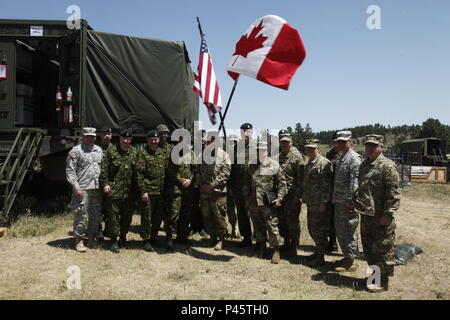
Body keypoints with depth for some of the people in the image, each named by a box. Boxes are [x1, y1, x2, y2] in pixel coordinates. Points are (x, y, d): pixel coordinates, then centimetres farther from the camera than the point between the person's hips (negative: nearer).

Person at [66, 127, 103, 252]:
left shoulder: (99, 150, 15)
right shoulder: (76, 151, -3)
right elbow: (70, 171, -7)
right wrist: (76, 188, -14)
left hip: (97, 188, 6)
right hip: (82, 189, -5)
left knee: (95, 215, 10)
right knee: (82, 216, -4)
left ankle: (91, 238, 23)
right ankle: (79, 240, 9)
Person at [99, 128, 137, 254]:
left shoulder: (135, 152, 8)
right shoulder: (111, 151, 0)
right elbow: (104, 169, -1)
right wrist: (105, 184, -9)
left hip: (129, 191, 3)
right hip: (113, 190, -3)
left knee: (127, 215, 12)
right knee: (113, 215, 2)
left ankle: (123, 236, 30)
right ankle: (114, 240, 13)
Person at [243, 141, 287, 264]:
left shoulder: (274, 165, -3)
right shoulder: (251, 166, 10)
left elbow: (282, 183, -2)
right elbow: (247, 184, 16)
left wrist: (279, 198, -9)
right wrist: (247, 198, 14)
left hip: (268, 203, -4)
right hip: (253, 202, 5)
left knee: (272, 226, -4)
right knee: (258, 226, 14)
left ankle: (276, 250, 7)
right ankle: (261, 247, 31)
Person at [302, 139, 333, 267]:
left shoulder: (324, 163, -14)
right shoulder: (308, 164, 15)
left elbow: (328, 185, -19)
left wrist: (323, 203, -21)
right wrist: (306, 200, 18)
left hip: (320, 205, -9)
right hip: (310, 204, 9)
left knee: (320, 230, 0)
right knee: (312, 229, 18)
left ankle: (320, 257, 13)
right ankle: (318, 251, 34)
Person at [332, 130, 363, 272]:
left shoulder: (354, 158, -12)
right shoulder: (340, 159, 17)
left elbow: (355, 182, -19)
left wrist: (351, 202, -21)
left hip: (347, 203, -9)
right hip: (338, 202, 9)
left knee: (348, 232, -1)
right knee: (340, 231, 16)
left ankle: (351, 262, 10)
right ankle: (347, 256, 29)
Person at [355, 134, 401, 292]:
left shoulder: (387, 166, -14)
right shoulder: (364, 165, 12)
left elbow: (393, 194, -17)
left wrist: (387, 215, -19)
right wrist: (357, 205, 18)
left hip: (380, 217, -8)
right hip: (366, 214, 9)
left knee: (382, 249, 3)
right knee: (368, 247, 18)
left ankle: (383, 282, 15)